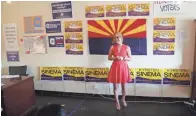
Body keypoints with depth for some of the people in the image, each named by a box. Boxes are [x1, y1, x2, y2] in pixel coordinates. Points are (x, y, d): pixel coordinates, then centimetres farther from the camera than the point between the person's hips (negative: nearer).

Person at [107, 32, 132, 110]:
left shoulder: (127, 47, -2)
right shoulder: (112, 47, 0)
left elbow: (130, 58, 2)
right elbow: (109, 57, 5)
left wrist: (123, 58, -15)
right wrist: (115, 58, -13)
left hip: (123, 67, 0)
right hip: (115, 67, 0)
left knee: (123, 86, 12)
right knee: (115, 87, 7)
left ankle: (123, 100, 38)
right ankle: (117, 102, 25)